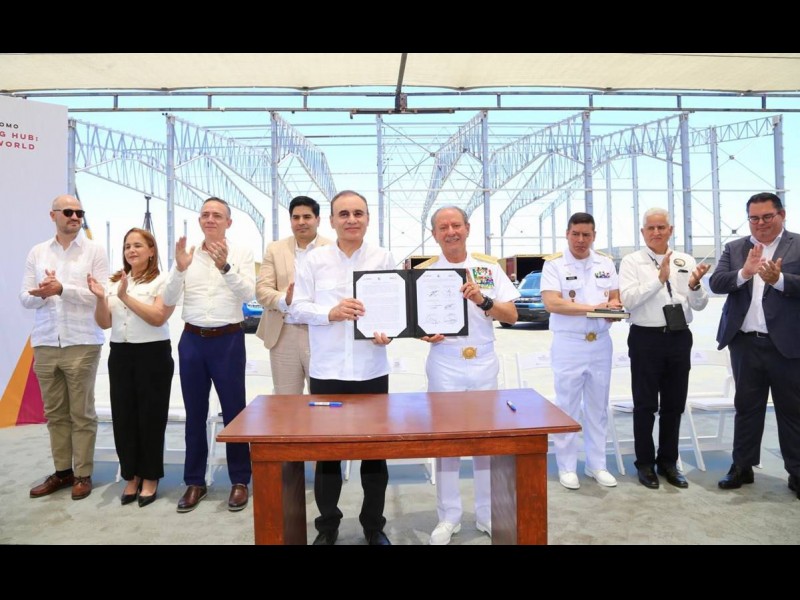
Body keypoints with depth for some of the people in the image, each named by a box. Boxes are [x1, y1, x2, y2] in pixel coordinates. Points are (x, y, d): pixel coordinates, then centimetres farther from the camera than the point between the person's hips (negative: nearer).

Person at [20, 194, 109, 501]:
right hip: (45, 344, 4)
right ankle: (62, 471, 24)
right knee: (55, 413, 12)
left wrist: (62, 289, -17)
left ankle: (83, 474, 14)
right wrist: (42, 294, -14)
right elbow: (25, 298, 7)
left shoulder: (95, 251, -1)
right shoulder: (37, 252, 11)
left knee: (82, 413, 3)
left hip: (82, 344, -4)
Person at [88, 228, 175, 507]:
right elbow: (104, 323, 8)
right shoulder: (115, 282, 11)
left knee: (151, 416, 3)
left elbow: (158, 318, -17)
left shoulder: (163, 281, -5)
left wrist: (125, 296, -20)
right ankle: (131, 476, 22)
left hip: (153, 355, -5)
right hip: (120, 355, 5)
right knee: (123, 417, 8)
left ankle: (150, 477, 17)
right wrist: (100, 297, -9)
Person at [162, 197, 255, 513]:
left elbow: (248, 293, -14)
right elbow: (168, 300, 0)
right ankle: (195, 481, 24)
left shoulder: (241, 253, -1)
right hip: (192, 340, 3)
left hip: (228, 339, -3)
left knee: (234, 412, 4)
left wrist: (225, 266, -27)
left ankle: (240, 481, 17)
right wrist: (179, 269, -16)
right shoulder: (186, 255, 6)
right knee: (195, 414, 11)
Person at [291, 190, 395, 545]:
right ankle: (327, 526, 30)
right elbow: (298, 307, 1)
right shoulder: (315, 260, 3)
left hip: (371, 369, 0)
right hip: (326, 370, 0)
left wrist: (388, 330, -17)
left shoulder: (384, 258, 3)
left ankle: (374, 525, 30)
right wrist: (330, 313, -17)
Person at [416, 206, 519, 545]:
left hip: (484, 364, 1)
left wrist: (483, 301, -19)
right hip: (444, 366, -1)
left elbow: (512, 316, -2)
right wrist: (424, 334, -17)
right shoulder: (423, 272, 0)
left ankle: (487, 514, 25)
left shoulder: (489, 267, 2)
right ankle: (448, 517, 20)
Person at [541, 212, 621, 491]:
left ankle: (596, 465, 25)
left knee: (598, 407, 12)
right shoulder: (554, 263, -5)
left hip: (601, 343, 5)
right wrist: (593, 308, -20)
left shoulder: (605, 263, 10)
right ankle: (567, 467, 15)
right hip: (568, 344, -4)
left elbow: (615, 297, 13)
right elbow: (551, 302, -16)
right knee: (567, 407, 3)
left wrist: (614, 307, -12)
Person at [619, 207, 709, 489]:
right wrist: (660, 279, -23)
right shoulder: (632, 262, -2)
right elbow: (628, 299, -16)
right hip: (647, 338, -4)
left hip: (679, 338, 4)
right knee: (646, 404, 5)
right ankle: (645, 464, 20)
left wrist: (695, 285, -16)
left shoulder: (686, 261, 8)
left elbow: (700, 305, 5)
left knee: (674, 404, 13)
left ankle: (668, 462, 29)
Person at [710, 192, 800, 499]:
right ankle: (742, 466, 23)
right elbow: (716, 283, -4)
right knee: (746, 407, 12)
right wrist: (745, 272, -20)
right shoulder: (734, 248, 7)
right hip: (745, 343, 3)